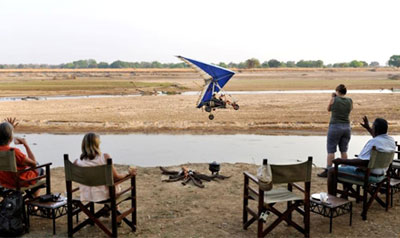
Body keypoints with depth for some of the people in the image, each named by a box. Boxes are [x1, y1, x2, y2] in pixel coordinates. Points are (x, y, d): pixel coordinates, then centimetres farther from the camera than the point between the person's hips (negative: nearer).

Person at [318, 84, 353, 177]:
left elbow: (329, 109, 8)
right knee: (343, 150, 12)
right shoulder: (350, 101, 1)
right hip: (346, 127, 4)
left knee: (331, 150, 1)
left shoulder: (334, 99, -8)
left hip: (335, 127, -4)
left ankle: (327, 171, 2)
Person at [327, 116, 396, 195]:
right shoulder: (391, 140, 1)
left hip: (366, 175, -10)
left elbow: (363, 162, -33)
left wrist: (343, 161, -26)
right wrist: (368, 128, 33)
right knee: (346, 167, 32)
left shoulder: (373, 142, -27)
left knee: (332, 171, -4)